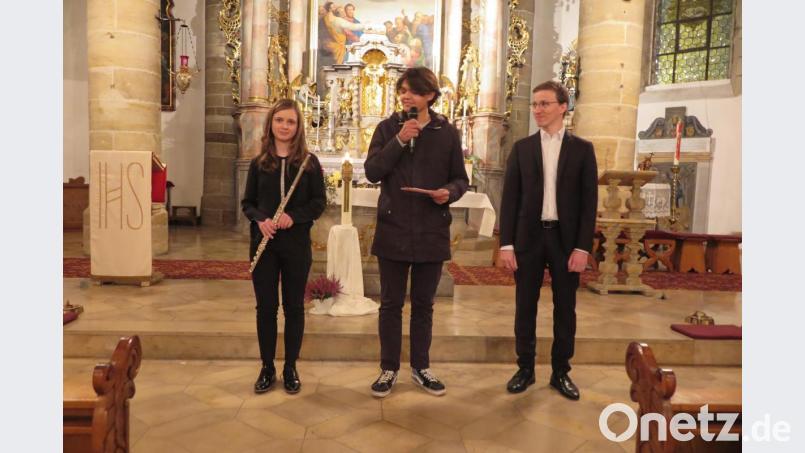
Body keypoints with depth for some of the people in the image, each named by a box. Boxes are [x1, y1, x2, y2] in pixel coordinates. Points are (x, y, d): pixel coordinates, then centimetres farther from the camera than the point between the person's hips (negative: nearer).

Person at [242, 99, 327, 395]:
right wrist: (260, 219, -14)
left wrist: (293, 216, -18)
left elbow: (319, 202, -2)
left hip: (297, 244, -1)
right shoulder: (258, 163, 5)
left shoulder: (309, 162, 0)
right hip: (263, 244, 1)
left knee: (294, 306, 7)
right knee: (265, 306, 7)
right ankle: (267, 368, 21)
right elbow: (247, 202, 7)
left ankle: (291, 368, 21)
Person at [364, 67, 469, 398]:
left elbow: (460, 179, 7)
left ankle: (420, 367, 27)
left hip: (432, 231, 1)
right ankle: (389, 369, 21)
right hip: (393, 229, 0)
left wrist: (449, 192, -15)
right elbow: (372, 172, -7)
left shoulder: (447, 132, 4)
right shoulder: (387, 128, 3)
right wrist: (399, 141, -16)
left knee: (423, 304, 12)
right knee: (391, 303, 7)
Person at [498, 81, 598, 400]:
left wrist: (583, 247, -8)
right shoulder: (522, 148, 6)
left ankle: (561, 372, 21)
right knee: (525, 307, 6)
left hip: (566, 238, 0)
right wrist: (506, 243, -5)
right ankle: (525, 369, 20)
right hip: (529, 237, 1)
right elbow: (510, 198, 2)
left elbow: (589, 201, 0)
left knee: (565, 308, 7)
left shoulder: (582, 149, 3)